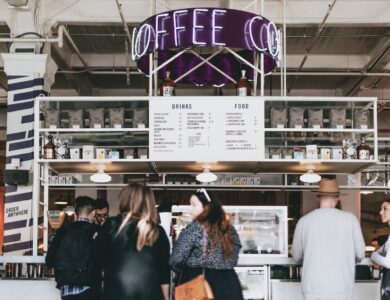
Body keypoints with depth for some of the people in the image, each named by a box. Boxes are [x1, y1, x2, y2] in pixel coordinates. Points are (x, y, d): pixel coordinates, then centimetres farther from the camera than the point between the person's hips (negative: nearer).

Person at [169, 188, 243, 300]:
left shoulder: (194, 228, -9)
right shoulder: (229, 229, 10)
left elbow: (176, 259, -11)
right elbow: (233, 260, 14)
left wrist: (186, 270, 8)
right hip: (228, 284, 6)